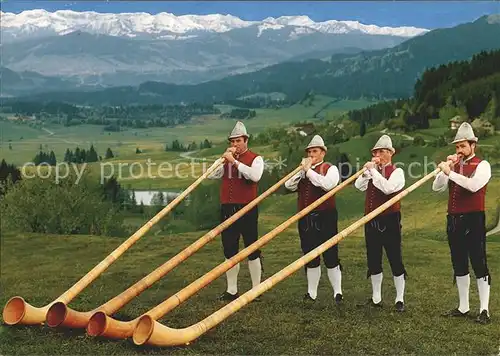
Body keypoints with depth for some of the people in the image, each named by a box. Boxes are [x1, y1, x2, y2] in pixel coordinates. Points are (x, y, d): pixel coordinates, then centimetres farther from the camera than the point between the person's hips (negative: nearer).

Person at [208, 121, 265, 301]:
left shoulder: (255, 158, -1)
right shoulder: (226, 159, 14)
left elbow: (255, 175, -22)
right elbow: (210, 175, 3)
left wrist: (235, 161, -22)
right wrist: (224, 158, -6)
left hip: (247, 209, -5)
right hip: (227, 209, 5)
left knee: (252, 250, 0)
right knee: (230, 251, 9)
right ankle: (231, 290, 16)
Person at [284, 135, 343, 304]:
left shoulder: (330, 168, 0)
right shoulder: (302, 170, 16)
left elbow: (327, 184, -21)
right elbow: (289, 185, 2)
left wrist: (309, 170, -16)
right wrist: (302, 169, -8)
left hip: (325, 217, -5)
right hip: (305, 219, 5)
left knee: (330, 256, -3)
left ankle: (337, 293, 5)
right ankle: (311, 293, 21)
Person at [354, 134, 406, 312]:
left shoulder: (397, 172, -4)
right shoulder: (372, 171, 14)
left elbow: (388, 188, -23)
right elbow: (359, 185, 0)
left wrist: (373, 170, -21)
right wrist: (367, 170, -12)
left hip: (389, 221, -6)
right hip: (371, 222, 6)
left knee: (395, 260, 0)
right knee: (373, 261, 11)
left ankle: (400, 299, 9)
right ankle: (376, 298, 21)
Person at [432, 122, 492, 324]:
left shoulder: (482, 165, -4)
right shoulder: (454, 166, 14)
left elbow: (473, 185, -23)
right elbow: (437, 187, 4)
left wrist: (450, 172, -22)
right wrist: (446, 169, -8)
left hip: (473, 220, -6)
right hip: (453, 220, 6)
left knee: (479, 264, -4)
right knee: (459, 265, 11)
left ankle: (484, 310, 1)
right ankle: (463, 307, 20)